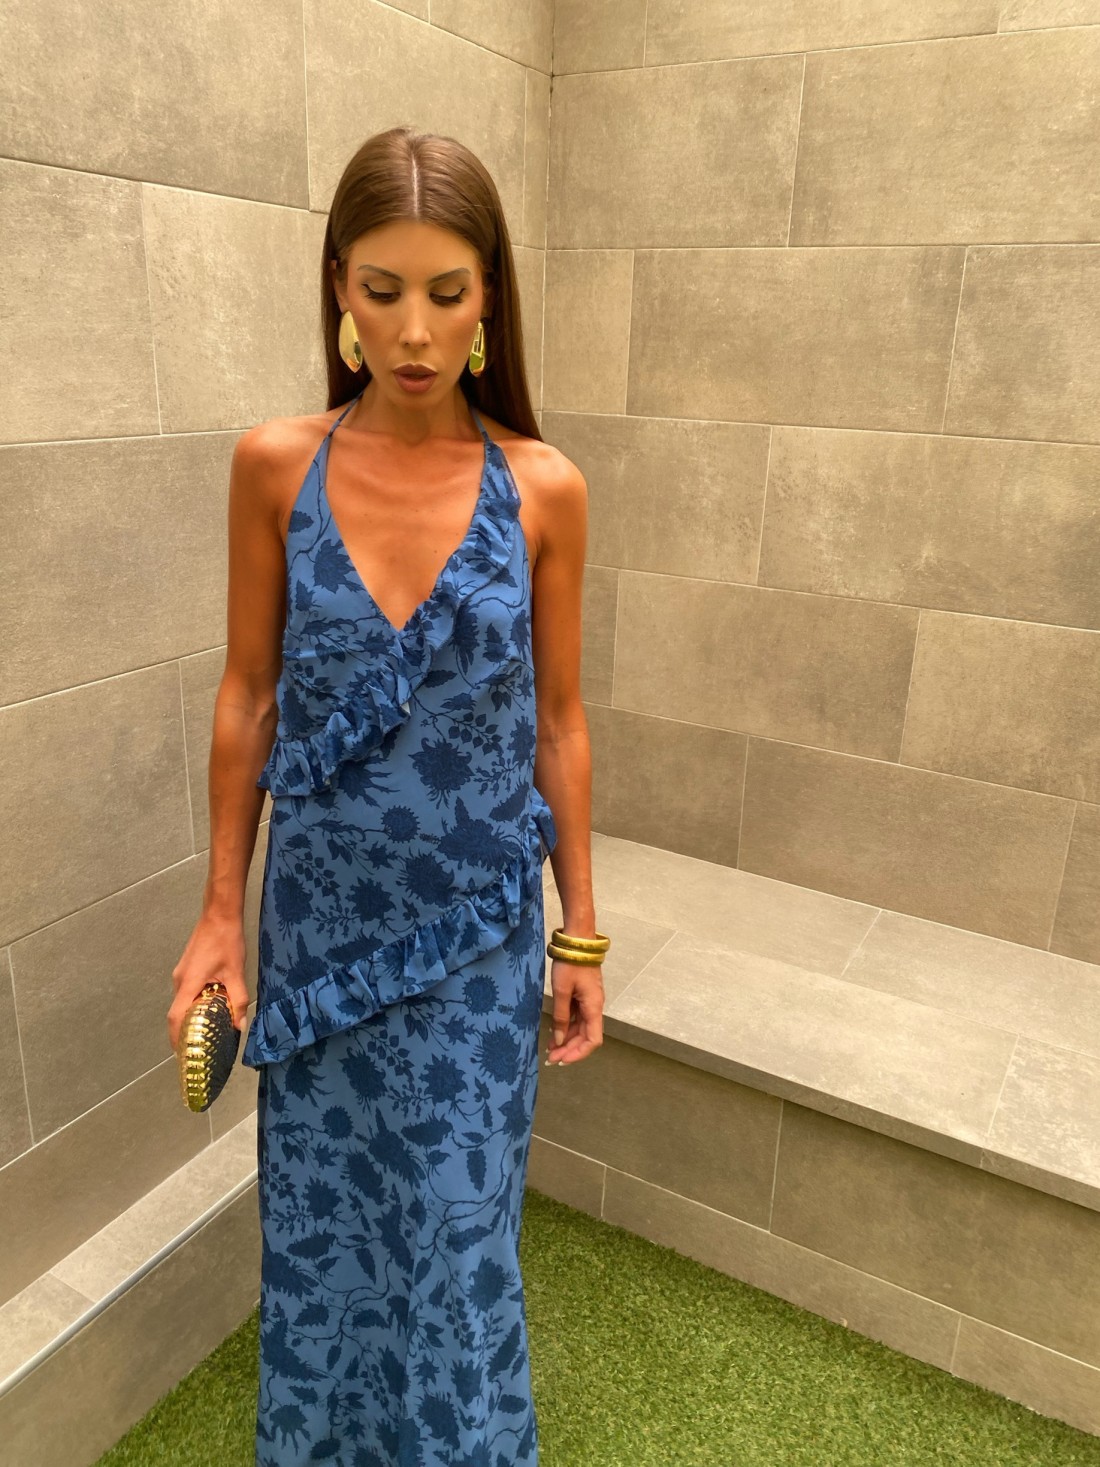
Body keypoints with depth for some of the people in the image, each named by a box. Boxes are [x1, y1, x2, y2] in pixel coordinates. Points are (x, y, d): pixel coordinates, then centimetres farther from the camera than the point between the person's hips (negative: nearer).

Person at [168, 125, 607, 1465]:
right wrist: (220, 909, 2)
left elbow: (557, 722, -1)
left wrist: (581, 934, 3)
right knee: (320, 1230, 20)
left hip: (477, 928, -1)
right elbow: (248, 695, 0)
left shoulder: (544, 490, -8)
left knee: (459, 1241, 14)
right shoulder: (276, 466, -7)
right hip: (319, 916, 1)